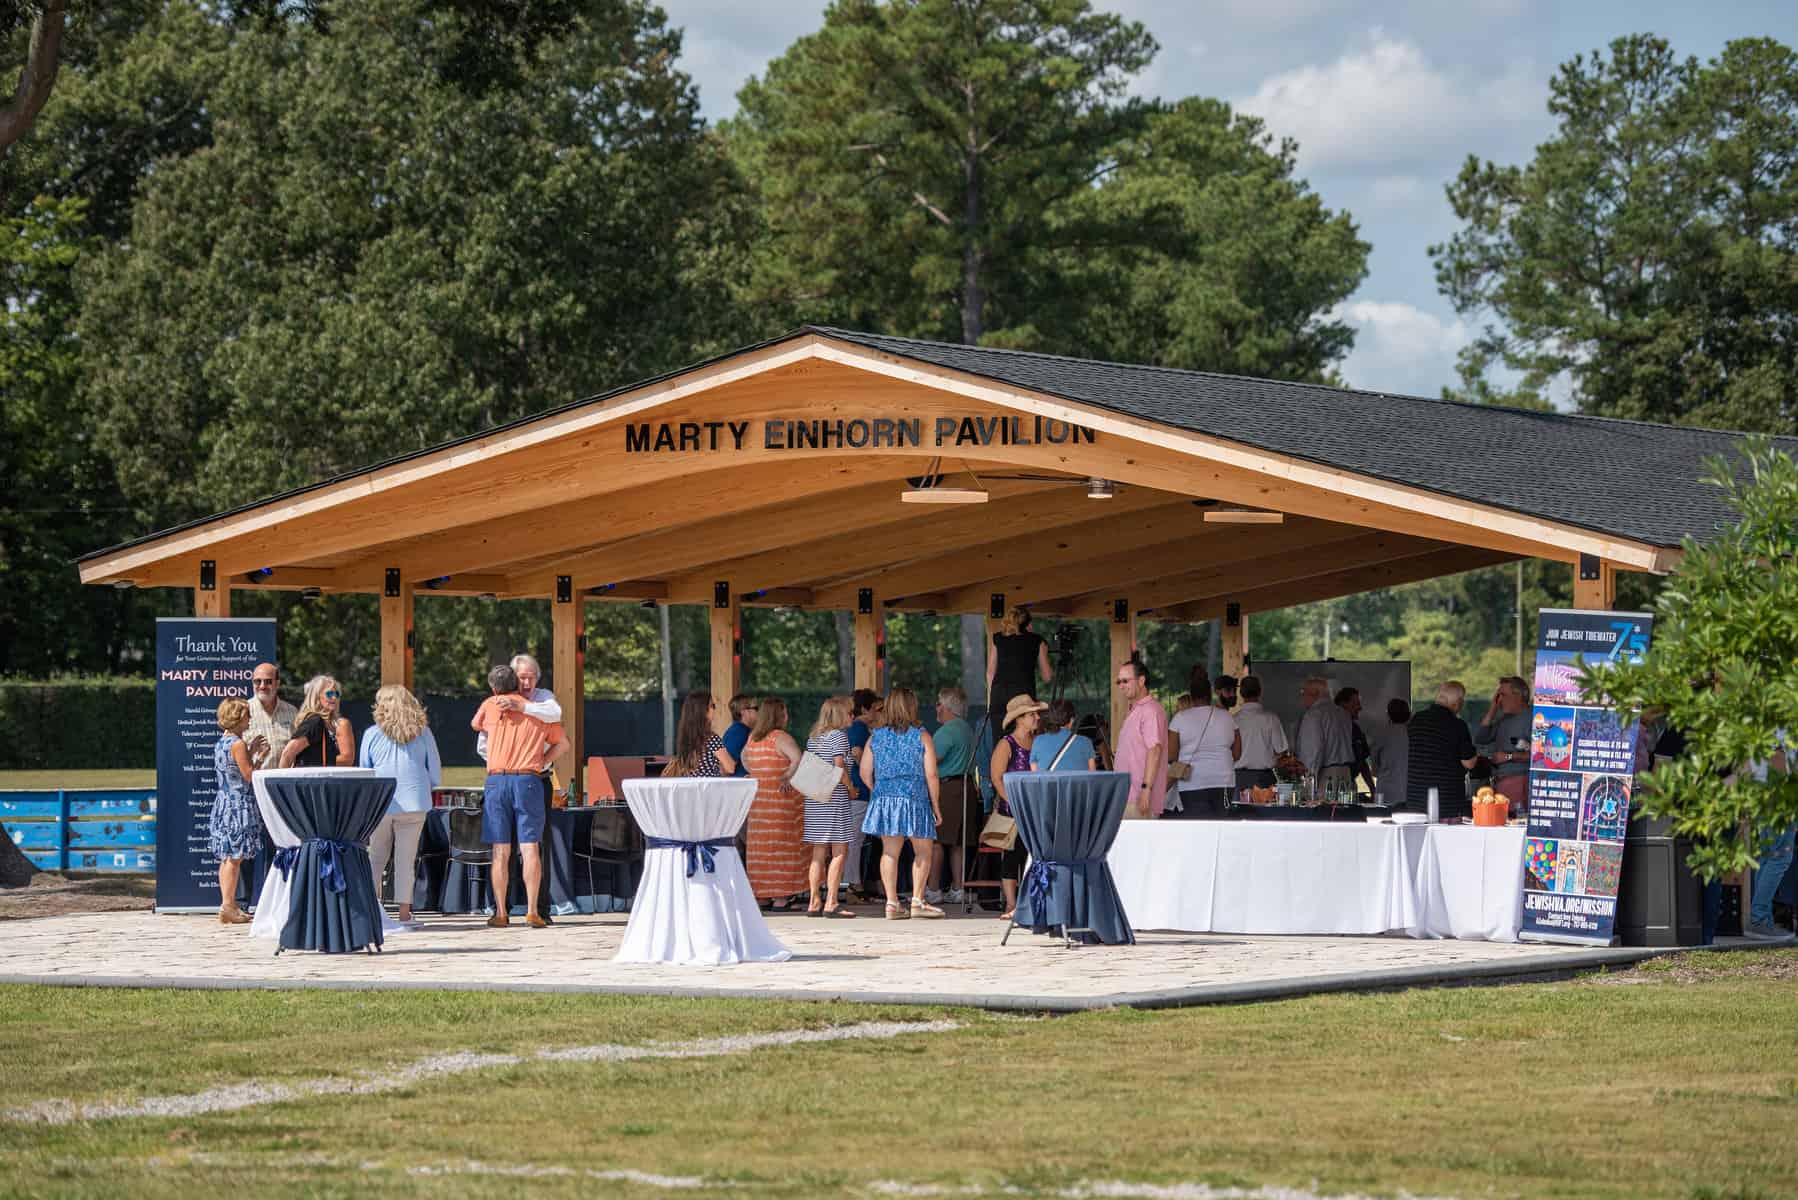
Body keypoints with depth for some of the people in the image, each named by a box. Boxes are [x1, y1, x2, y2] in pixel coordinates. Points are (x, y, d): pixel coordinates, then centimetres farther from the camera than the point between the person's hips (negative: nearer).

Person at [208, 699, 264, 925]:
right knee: (235, 857, -8)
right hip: (239, 803, -9)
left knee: (227, 857, 11)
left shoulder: (221, 743, 12)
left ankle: (228, 904, 14)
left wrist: (251, 751, 16)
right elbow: (248, 775, -16)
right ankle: (228, 905, -10)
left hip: (223, 802, 9)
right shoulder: (238, 744, -15)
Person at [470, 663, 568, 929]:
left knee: (500, 851, 1)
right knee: (530, 849, -2)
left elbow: (475, 725, 28)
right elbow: (563, 743, 19)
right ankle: (532, 911, -9)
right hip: (528, 780, 1)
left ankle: (501, 913, -1)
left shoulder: (491, 705, 7)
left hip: (497, 780, -1)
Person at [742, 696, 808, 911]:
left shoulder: (752, 739, 9)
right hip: (781, 797, -6)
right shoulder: (780, 738, -13)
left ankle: (762, 895, 15)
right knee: (782, 845, -2)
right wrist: (788, 777, -13)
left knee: (761, 847, 11)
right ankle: (780, 898, -2)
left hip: (757, 796, 6)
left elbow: (744, 758, 28)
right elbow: (798, 759, -25)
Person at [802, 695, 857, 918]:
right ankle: (831, 903, -10)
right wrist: (851, 788, -2)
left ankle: (813, 902, 8)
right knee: (839, 852, -4)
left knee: (818, 853, 9)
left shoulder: (813, 738, 14)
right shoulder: (839, 736, -8)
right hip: (835, 800, -7)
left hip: (814, 800, 7)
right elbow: (840, 768, -15)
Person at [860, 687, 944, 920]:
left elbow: (865, 773, 5)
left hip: (884, 799, 3)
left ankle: (892, 903, 3)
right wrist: (936, 805, 2)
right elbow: (931, 775, -7)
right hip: (915, 800, -3)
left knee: (889, 852, 6)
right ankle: (917, 900, 4)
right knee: (922, 852, 9)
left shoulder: (876, 737, 4)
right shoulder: (922, 737, -5)